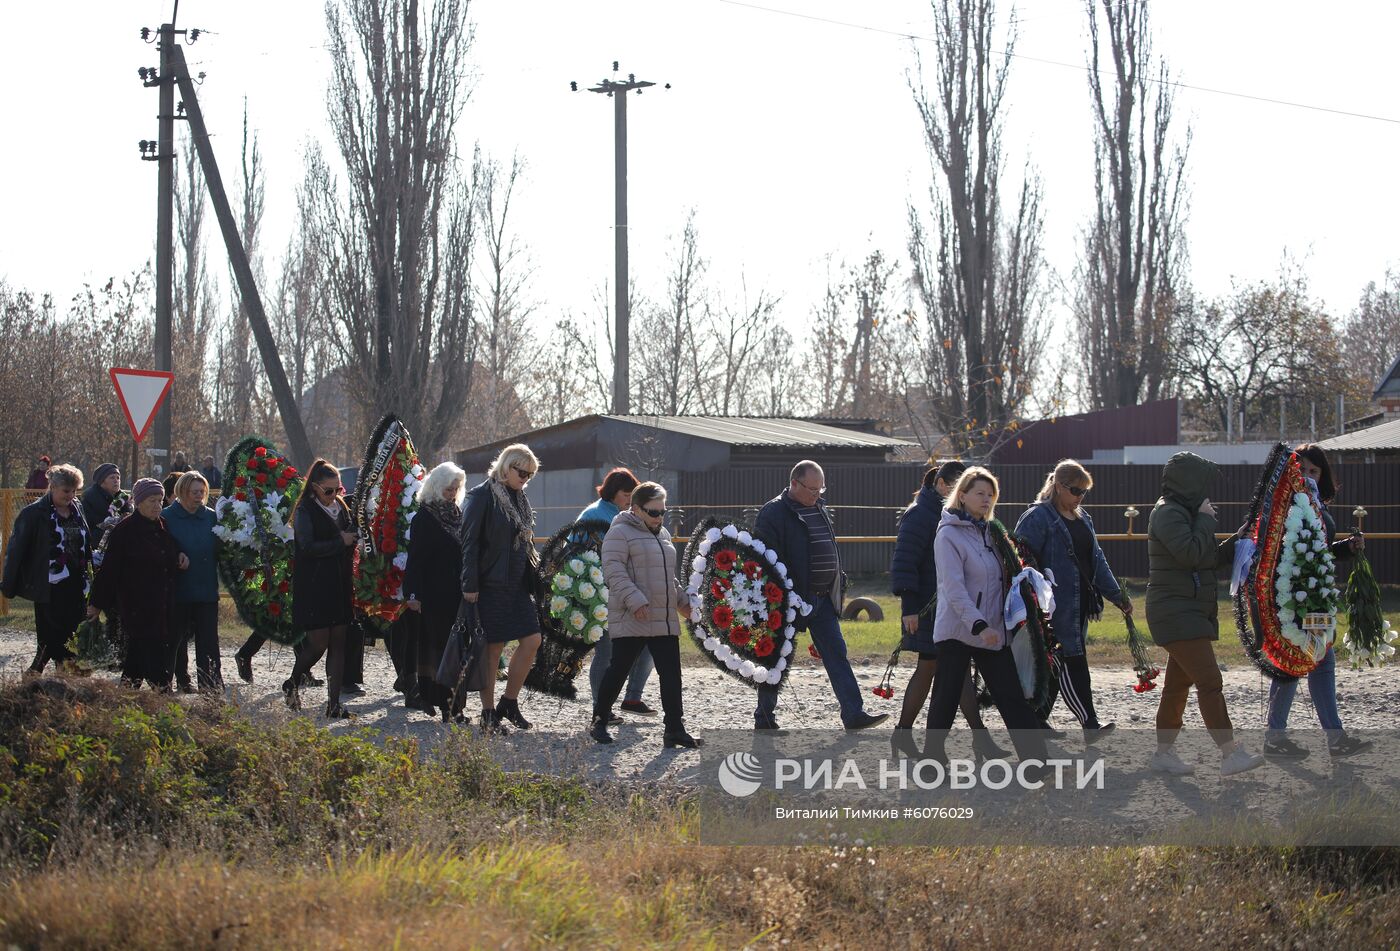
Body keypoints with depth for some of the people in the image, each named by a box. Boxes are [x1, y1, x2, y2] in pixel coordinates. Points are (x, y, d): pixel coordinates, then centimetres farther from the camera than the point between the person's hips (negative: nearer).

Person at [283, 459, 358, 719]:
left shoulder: (341, 507, 13)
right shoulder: (305, 511, -7)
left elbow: (351, 538, 25)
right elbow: (307, 547, -17)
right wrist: (340, 542, -12)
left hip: (339, 586, 6)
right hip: (313, 588, -6)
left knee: (338, 643, 2)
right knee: (318, 643, -6)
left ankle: (334, 704, 3)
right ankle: (292, 685, 20)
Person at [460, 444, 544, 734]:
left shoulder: (519, 499, 14)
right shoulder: (482, 496, -10)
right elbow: (470, 543, -13)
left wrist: (534, 575, 14)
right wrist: (470, 586, -17)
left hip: (518, 585, 8)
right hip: (491, 586, -8)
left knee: (532, 640, 2)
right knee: (493, 647, -2)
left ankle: (509, 702, 15)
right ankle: (488, 714, 7)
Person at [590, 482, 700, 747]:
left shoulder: (663, 535, 20)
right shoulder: (620, 533, -6)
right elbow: (614, 571, -16)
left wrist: (681, 601, 22)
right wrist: (635, 601, -24)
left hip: (665, 620, 7)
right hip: (630, 621, -7)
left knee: (671, 673, 2)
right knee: (618, 669, 0)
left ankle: (674, 728, 3)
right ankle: (600, 721, 13)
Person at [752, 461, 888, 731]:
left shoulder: (820, 510, 15)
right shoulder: (773, 513, -10)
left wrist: (837, 586, 18)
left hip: (822, 599, 7)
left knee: (837, 654, -1)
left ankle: (854, 715, -4)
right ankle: (764, 720, 14)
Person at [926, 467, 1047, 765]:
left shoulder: (988, 532, 14)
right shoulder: (949, 535, -10)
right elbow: (954, 588, -18)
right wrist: (979, 625, -26)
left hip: (993, 633, 7)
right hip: (957, 630, -7)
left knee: (1013, 697, 2)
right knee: (946, 698, 0)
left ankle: (1037, 759, 1)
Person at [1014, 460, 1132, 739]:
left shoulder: (1082, 518, 16)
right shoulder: (1037, 518, -10)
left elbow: (1097, 560, 19)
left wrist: (1117, 595, 15)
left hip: (1079, 605, 8)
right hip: (1056, 608, -8)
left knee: (1054, 664, 12)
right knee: (1071, 664, -11)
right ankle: (1090, 724, -16)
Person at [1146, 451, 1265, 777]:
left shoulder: (1182, 513, 18)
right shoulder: (1168, 514, -14)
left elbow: (1213, 557, 22)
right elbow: (1192, 554, -25)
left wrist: (1240, 538, 10)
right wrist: (1205, 519, -14)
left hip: (1191, 612, 11)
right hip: (1176, 613, -11)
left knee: (1178, 683, 13)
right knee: (1210, 681, -15)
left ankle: (1164, 752, 18)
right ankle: (1231, 753, -18)